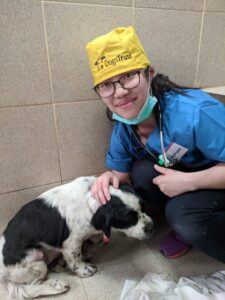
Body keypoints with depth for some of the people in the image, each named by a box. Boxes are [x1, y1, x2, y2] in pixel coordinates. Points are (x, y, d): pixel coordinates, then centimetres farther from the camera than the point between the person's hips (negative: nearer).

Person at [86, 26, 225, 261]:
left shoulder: (193, 112, -33)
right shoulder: (122, 129, -12)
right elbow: (122, 174, -2)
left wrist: (188, 181, -33)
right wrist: (110, 177, -24)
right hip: (181, 187, 6)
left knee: (182, 214, -32)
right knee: (143, 171, -21)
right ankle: (186, 227, 1)